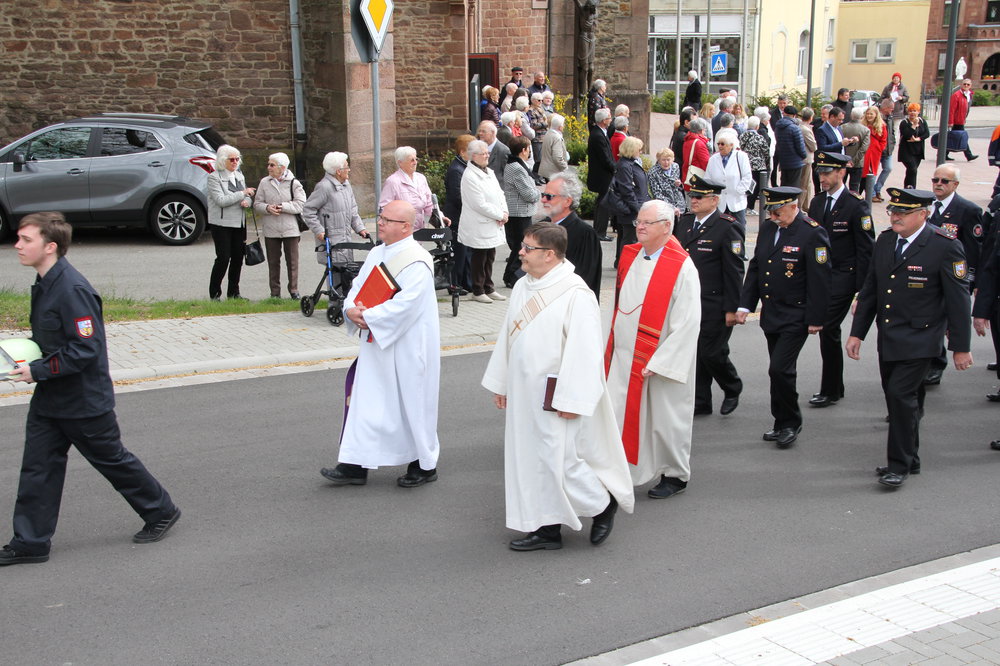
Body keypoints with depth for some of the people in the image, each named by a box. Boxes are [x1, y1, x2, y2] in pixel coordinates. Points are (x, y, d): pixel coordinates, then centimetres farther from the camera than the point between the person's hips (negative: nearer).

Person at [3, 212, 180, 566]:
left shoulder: (72, 290, -25)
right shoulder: (44, 283, 5)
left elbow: (86, 348, -27)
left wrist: (37, 371, -23)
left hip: (84, 400, -9)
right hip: (49, 398, 9)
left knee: (112, 460, 8)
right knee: (37, 467, 8)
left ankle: (161, 511, 28)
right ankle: (30, 542, 17)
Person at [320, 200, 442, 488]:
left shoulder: (416, 262, -18)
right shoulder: (377, 253, 10)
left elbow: (404, 305, -26)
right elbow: (358, 286, 11)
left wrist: (368, 318, -20)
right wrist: (352, 309, -10)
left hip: (407, 348, -8)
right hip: (376, 344, 8)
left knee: (412, 405, 5)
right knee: (368, 402, 9)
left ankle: (425, 466, 22)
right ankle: (356, 466, 15)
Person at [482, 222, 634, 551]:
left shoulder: (576, 294, -17)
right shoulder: (523, 287, 7)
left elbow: (584, 350, -19)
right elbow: (507, 336, 15)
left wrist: (571, 400, -21)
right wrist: (500, 383, 17)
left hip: (555, 397, -8)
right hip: (524, 394, 8)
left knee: (559, 460, -3)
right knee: (532, 458, 12)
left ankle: (604, 503, 21)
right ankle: (547, 528, 23)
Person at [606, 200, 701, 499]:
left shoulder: (682, 267, -15)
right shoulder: (630, 256, 5)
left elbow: (688, 323, -18)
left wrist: (659, 362, -20)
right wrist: (614, 346, 13)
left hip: (662, 360, -6)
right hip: (625, 355, 6)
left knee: (665, 419, 9)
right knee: (616, 414, 4)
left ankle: (675, 475, 29)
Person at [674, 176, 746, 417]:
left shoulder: (728, 228, -12)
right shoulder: (685, 222, 9)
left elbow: (734, 271, -13)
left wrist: (732, 308, -14)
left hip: (715, 306, -6)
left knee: (712, 353, -2)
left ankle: (733, 390, 25)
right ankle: (700, 402, 22)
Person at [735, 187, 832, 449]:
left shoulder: (812, 233, -13)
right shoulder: (767, 228, 8)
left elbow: (819, 280, -13)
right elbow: (755, 268, 15)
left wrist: (816, 319, -14)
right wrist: (745, 304, 9)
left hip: (795, 318, -7)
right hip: (770, 316, 7)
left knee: (780, 369, -12)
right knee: (779, 371, 14)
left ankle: (790, 423, 5)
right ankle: (782, 423, 25)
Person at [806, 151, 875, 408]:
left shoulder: (856, 205, -10)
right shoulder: (817, 202, 10)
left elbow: (866, 250, -10)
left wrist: (861, 288, -14)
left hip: (842, 278, -7)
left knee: (828, 329, -11)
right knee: (827, 329, 12)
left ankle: (830, 391, 0)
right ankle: (835, 388, 24)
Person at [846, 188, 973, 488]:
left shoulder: (945, 246, -13)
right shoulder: (885, 240, 6)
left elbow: (958, 300, -10)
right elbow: (870, 289, 12)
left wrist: (960, 346, -9)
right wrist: (857, 332, 10)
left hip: (919, 340, -6)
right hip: (888, 337, 7)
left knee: (901, 394, -13)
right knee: (898, 398, 13)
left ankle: (900, 464, -1)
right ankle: (910, 460, 27)